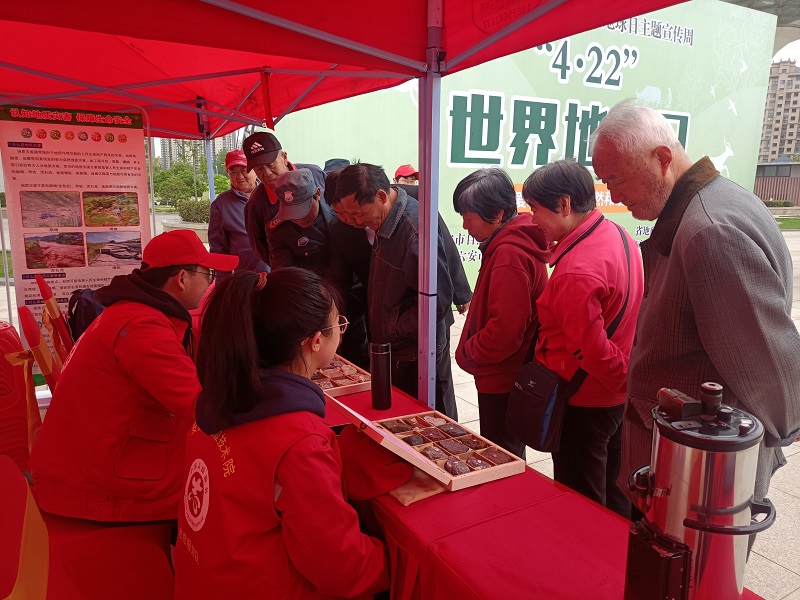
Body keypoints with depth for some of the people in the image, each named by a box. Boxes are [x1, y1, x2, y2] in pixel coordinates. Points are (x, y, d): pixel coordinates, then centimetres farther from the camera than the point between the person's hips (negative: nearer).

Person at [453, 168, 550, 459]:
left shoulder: (509, 255, -24)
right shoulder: (516, 242, 8)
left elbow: (505, 331, -28)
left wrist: (467, 351, -11)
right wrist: (471, 349, 10)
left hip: (502, 383, -10)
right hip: (504, 377, 10)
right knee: (508, 458, 24)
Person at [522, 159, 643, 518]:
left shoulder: (576, 271, -29)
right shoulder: (618, 235, 2)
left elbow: (592, 351, -27)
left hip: (584, 403, -9)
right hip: (618, 396, 9)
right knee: (614, 495, 26)